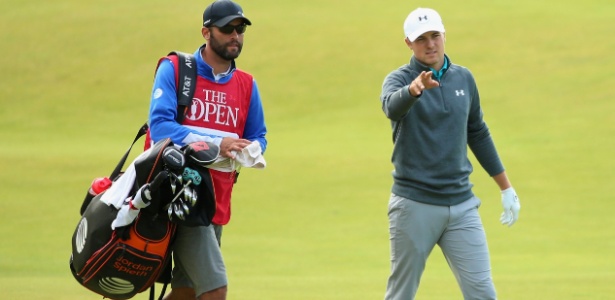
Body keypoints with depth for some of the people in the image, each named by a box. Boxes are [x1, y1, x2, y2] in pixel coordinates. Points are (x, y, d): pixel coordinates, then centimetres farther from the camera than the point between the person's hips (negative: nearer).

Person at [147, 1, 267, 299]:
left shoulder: (247, 85, 11)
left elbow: (258, 137, 18)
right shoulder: (174, 70, -4)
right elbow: (160, 126, -16)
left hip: (217, 202, 6)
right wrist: (216, 144, -27)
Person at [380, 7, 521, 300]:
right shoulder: (399, 79, -6)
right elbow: (392, 107, -30)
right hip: (414, 206, -3)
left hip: (461, 204, 3)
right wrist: (414, 88, -53)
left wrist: (506, 188, 20)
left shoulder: (463, 78, 9)